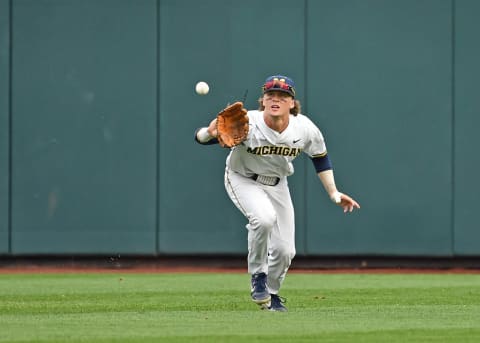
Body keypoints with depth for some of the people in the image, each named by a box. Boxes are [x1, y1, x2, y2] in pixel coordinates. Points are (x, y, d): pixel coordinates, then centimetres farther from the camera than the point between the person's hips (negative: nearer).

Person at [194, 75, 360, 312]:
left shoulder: (305, 129, -19)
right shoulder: (247, 124, -30)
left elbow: (320, 157, 2)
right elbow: (200, 138, -30)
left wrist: (333, 193, 1)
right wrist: (210, 132, -53)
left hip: (276, 185, 4)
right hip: (243, 180, -4)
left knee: (285, 250, -1)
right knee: (264, 217, -34)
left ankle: (271, 292, 30)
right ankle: (258, 276, -11)